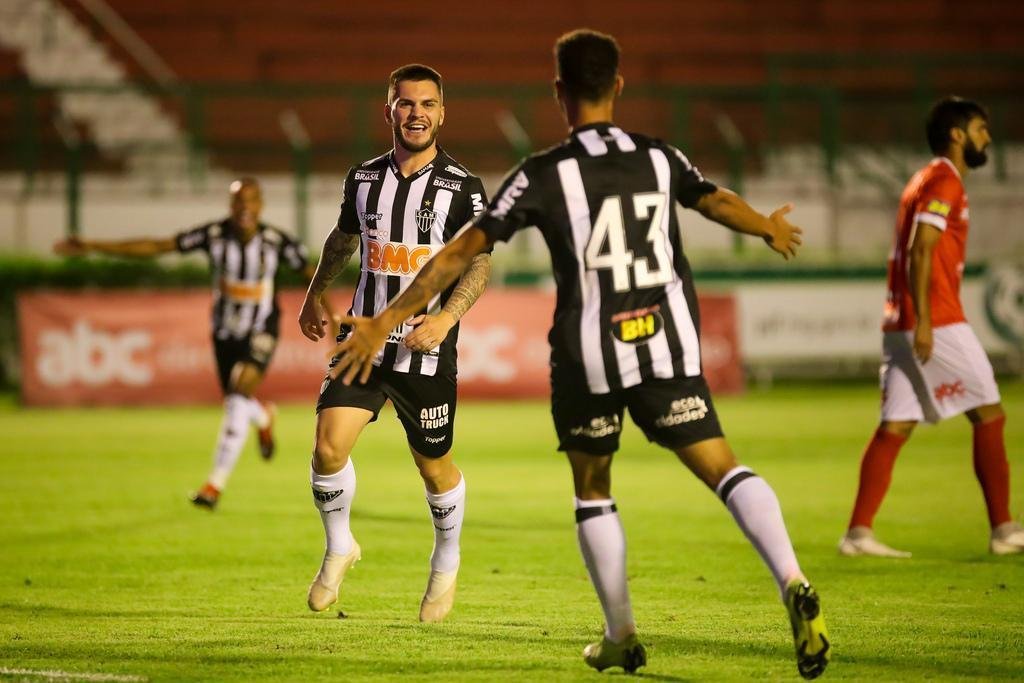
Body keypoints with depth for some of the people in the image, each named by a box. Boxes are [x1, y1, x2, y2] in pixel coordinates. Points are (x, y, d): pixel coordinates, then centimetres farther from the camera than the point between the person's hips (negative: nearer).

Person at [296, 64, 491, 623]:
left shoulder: (461, 187, -6)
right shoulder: (364, 178, 5)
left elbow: (480, 263, -8)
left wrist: (447, 316, -23)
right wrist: (314, 297, 31)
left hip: (428, 351, -2)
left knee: (434, 467, 8)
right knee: (329, 445, -14)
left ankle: (446, 564, 35)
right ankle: (338, 547, 11)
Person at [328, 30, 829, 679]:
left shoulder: (544, 174, -5)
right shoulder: (661, 158, 5)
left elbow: (464, 249, -8)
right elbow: (721, 203, 21)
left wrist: (386, 322, -6)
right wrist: (772, 230, 44)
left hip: (588, 356, -2)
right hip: (667, 348, 2)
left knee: (593, 490, 18)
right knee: (722, 467, -1)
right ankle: (793, 584, -25)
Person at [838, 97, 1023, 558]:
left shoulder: (926, 180, 21)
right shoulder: (945, 181, -8)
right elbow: (920, 252, -18)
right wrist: (923, 321, -23)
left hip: (901, 324, 9)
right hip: (935, 321, -9)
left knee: (895, 427, 4)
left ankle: (859, 532, -2)